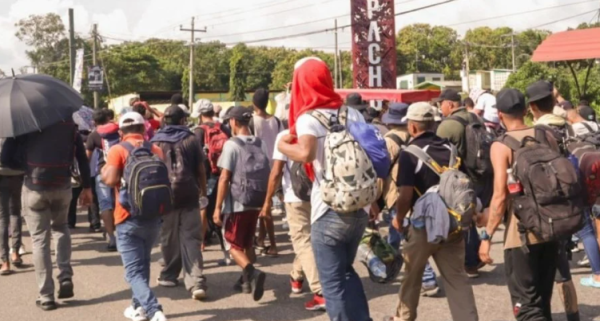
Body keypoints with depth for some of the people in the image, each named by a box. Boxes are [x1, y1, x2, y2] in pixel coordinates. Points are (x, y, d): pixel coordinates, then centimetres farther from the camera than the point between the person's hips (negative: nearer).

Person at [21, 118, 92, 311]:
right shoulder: (69, 124, 8)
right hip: (62, 186, 2)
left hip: (34, 186, -2)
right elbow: (82, 157, 6)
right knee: (60, 228, 26)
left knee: (40, 240, 5)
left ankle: (46, 296, 6)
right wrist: (87, 187, 10)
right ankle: (65, 277, 10)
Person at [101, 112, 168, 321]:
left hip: (129, 218, -5)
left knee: (134, 271, -2)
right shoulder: (156, 150, 8)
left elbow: (110, 179, -19)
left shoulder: (118, 150, -7)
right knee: (143, 263, 24)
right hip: (153, 216, 5)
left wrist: (104, 169, 1)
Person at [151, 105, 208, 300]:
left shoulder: (156, 142, 5)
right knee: (190, 238, -2)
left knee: (169, 237, 14)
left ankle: (170, 275, 24)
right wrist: (203, 191, 15)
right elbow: (200, 169, 4)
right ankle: (195, 282, -12)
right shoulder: (191, 140, 4)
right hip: (188, 194, 0)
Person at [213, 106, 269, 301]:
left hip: (236, 203, -5)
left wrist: (218, 207, -11)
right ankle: (247, 280, 25)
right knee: (248, 243, 20)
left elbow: (224, 178, -15)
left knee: (234, 245, 6)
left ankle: (252, 273, -17)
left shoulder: (231, 144, -13)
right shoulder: (261, 144, 3)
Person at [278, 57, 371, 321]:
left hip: (330, 211, -6)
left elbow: (305, 153, -29)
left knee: (333, 281, 5)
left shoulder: (308, 118, -10)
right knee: (346, 271, 24)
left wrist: (283, 145, -9)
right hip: (359, 208, 6)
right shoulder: (354, 113, 8)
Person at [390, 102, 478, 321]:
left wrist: (399, 218, -1)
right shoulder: (449, 148, 4)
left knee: (412, 273, 16)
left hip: (425, 224, -4)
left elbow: (405, 195, -19)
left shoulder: (409, 154, -14)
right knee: (456, 276, 8)